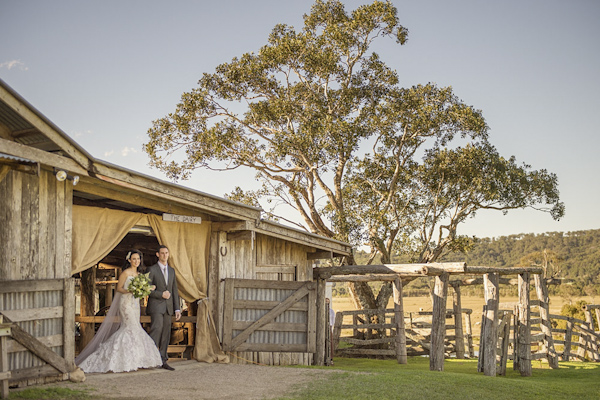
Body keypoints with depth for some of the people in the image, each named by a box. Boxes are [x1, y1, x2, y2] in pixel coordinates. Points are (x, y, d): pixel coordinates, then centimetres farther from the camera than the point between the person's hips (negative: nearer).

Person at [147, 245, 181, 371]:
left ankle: (163, 361, 9)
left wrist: (177, 309, 10)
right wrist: (161, 294, -15)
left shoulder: (172, 271, 15)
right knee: (156, 330, -17)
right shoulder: (152, 270, -2)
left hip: (168, 307, 6)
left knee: (166, 334, 5)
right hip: (156, 305, -6)